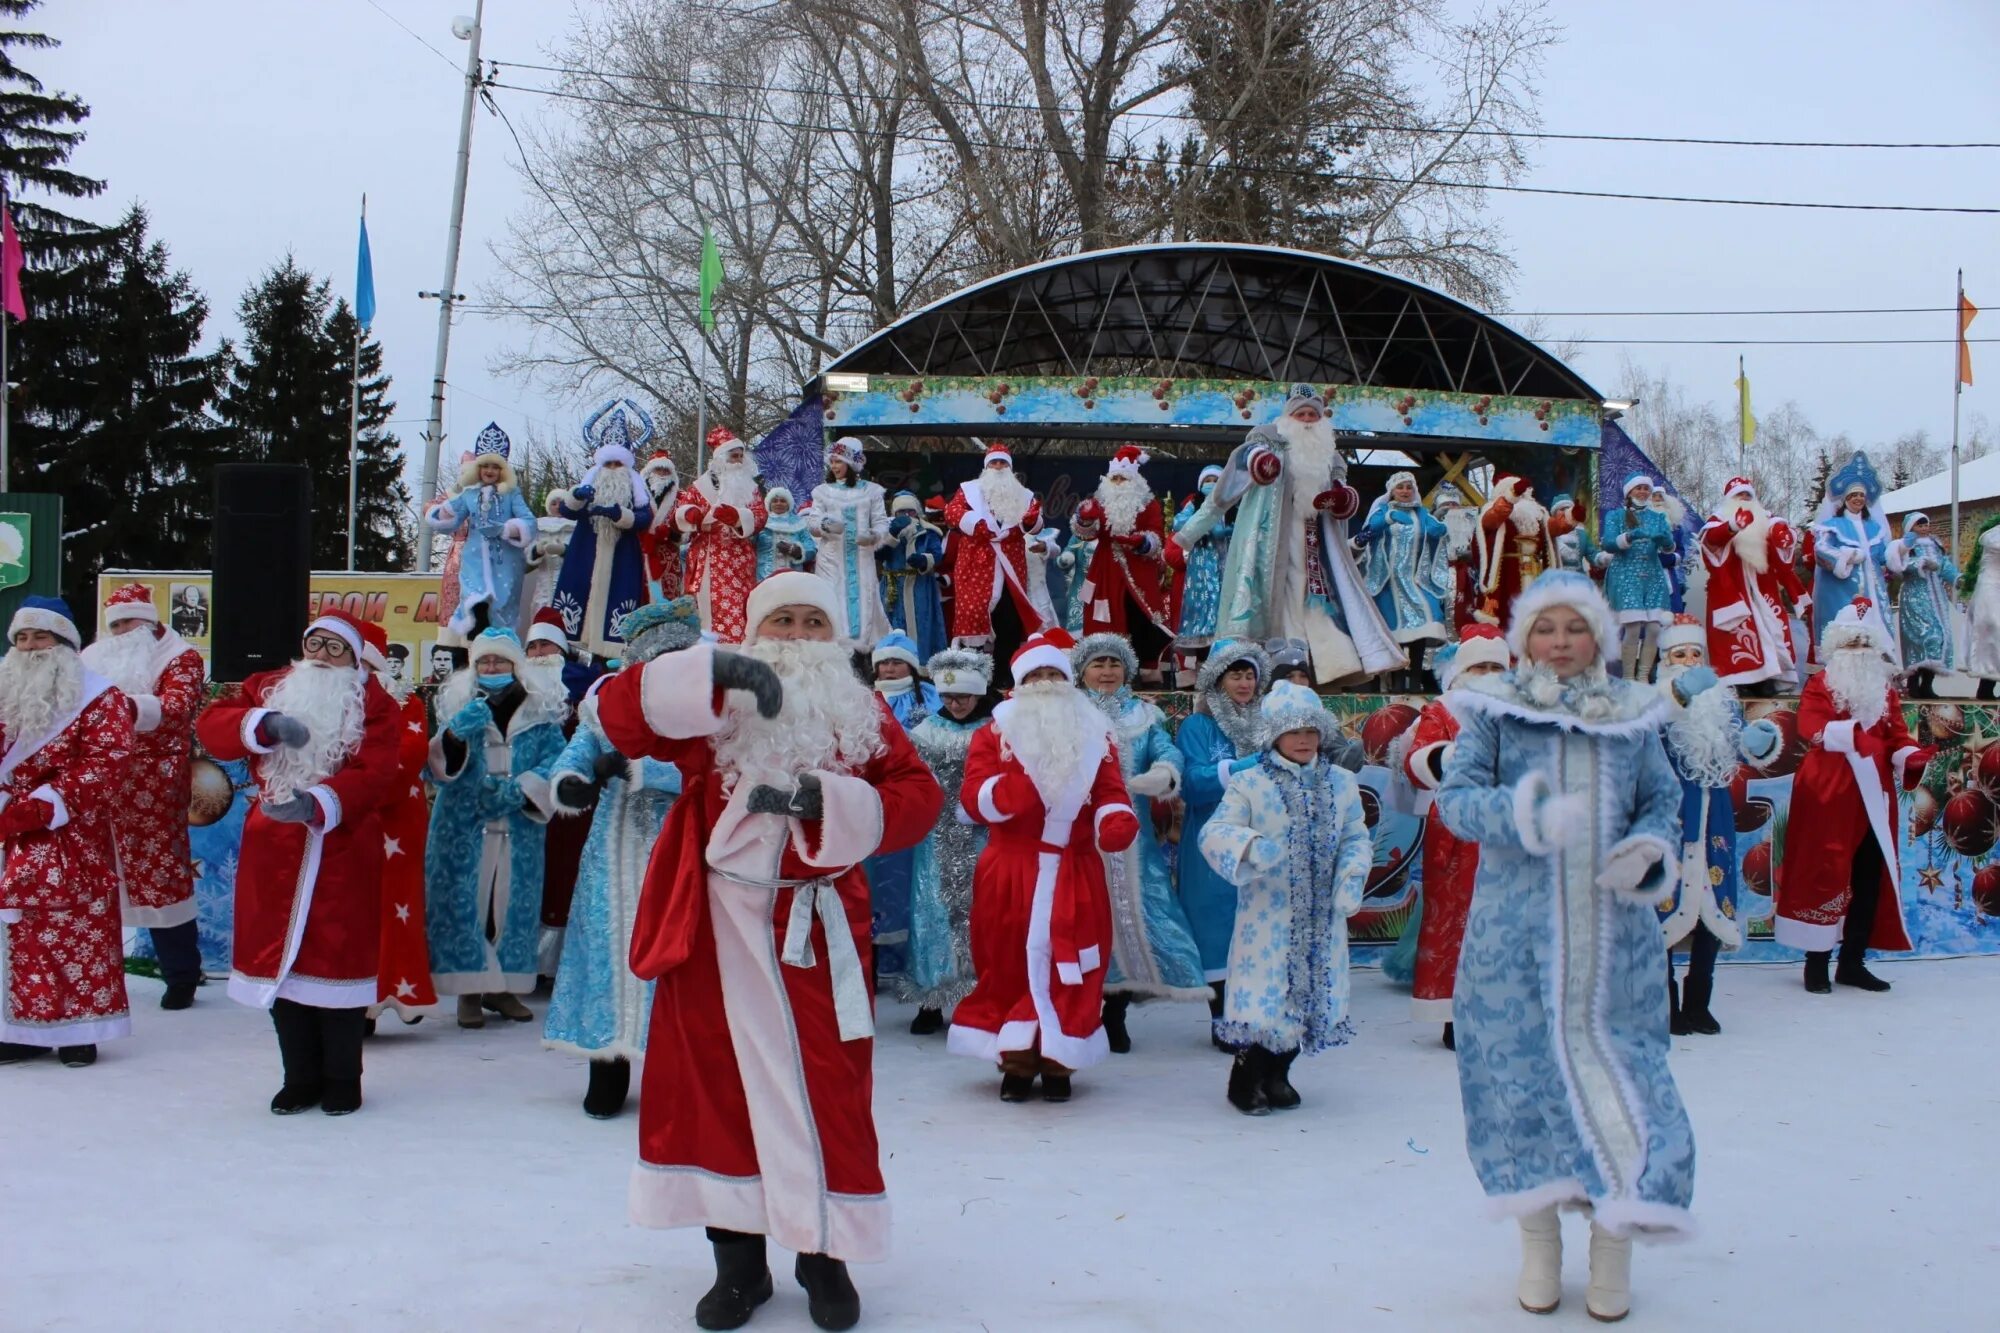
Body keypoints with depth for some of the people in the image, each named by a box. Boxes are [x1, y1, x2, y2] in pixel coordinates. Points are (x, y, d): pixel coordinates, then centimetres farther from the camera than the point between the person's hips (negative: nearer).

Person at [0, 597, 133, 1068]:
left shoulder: (99, 697, -3)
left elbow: (105, 766, -12)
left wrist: (43, 805, -20)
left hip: (73, 842, -4)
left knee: (77, 930, -2)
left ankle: (77, 1030, 6)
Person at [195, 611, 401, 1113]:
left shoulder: (375, 704, 1)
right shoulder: (267, 689, 12)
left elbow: (374, 774, -14)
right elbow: (210, 725, -2)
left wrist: (317, 803, -31)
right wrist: (264, 724, -20)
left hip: (342, 852, -3)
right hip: (273, 852, 3)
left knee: (338, 959, 0)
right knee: (277, 959, 7)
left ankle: (342, 1080, 14)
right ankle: (301, 1079, 20)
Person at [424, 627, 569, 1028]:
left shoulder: (540, 711, 6)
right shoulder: (460, 707, 7)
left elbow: (555, 761, -3)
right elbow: (440, 764, -4)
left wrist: (515, 790, -17)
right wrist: (455, 734, -25)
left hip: (520, 830, 1)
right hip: (464, 827, 0)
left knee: (513, 902, 3)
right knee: (466, 901, -4)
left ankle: (504, 986, 13)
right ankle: (469, 988, 1)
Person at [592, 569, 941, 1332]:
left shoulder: (861, 712, 6)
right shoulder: (713, 705, 5)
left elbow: (919, 797, -5)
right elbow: (618, 711, -10)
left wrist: (824, 801, -20)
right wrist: (710, 671, -23)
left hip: (814, 928, -1)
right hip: (715, 925, 1)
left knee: (824, 1090, 1)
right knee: (713, 1084, 6)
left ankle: (826, 1252, 17)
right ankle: (738, 1258, 20)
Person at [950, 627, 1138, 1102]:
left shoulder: (1095, 737, 11)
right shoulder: (995, 734, 3)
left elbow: (1111, 792, 1)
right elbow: (973, 800, -9)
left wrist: (1117, 821, -23)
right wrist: (1017, 783, -28)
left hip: (1076, 877, 1)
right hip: (1010, 874, -1)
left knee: (1071, 970, -1)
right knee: (1010, 967, 2)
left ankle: (1057, 1063, 10)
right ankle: (1016, 1062, 13)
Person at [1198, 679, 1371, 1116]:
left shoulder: (1341, 783, 8)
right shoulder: (1250, 783, -4)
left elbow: (1356, 838, 9)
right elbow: (1214, 833, -11)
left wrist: (1352, 877, -9)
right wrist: (1251, 847, -31)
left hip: (1322, 916, 4)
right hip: (1268, 913, -4)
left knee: (1310, 994, 8)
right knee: (1263, 995, -5)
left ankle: (1278, 1074, 25)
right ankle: (1246, 1079, 13)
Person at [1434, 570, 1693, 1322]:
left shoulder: (1632, 715, 9)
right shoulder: (1495, 710, 2)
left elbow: (1663, 801, 13)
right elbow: (1455, 795, -7)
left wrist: (1649, 848, -9)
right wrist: (1529, 816, -24)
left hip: (1613, 931, 1)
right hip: (1517, 931, -1)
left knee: (1614, 1063, -1)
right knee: (1522, 1066, 3)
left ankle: (1613, 1238, 12)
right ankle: (1538, 1238, 19)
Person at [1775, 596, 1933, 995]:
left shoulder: (1885, 688, 17)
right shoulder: (1821, 684, 2)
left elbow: (1897, 736, 10)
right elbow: (1810, 727, -15)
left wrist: (1911, 757, -11)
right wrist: (1849, 733, -30)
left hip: (1875, 796, 5)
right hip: (1829, 795, -5)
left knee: (1871, 879, 6)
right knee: (1826, 873, -4)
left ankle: (1853, 962, 13)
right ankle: (1817, 962, 3)